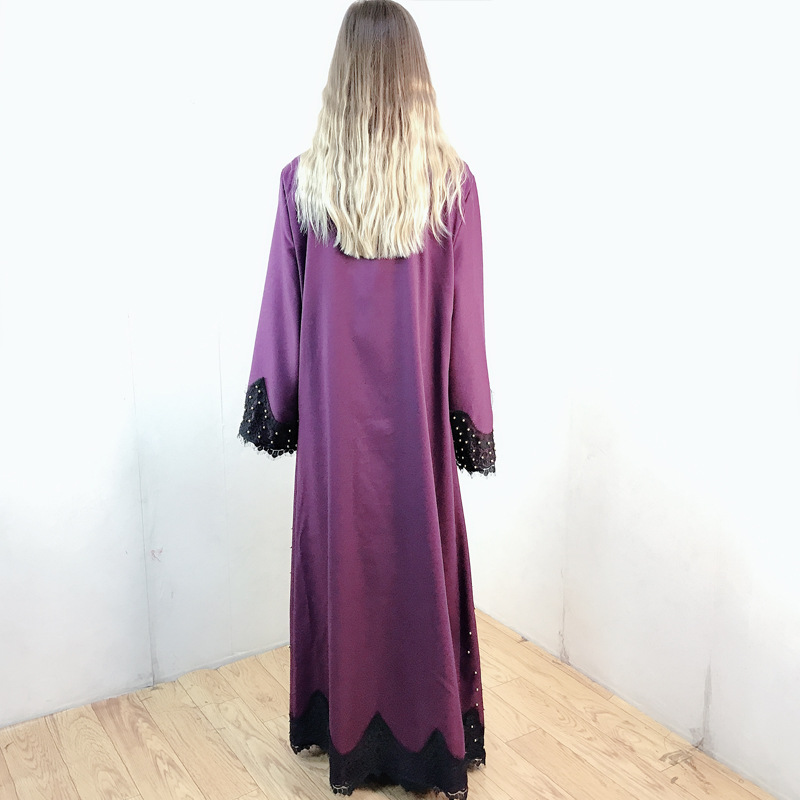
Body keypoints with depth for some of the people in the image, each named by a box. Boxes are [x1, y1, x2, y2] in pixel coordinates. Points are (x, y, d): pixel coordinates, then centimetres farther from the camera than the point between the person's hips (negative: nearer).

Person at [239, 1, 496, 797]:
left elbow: (283, 309, -2)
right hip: (415, 418, 0)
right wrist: (471, 421, 3)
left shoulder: (303, 179, -7)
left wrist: (275, 405, 9)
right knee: (421, 563, 13)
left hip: (334, 416, 1)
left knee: (341, 561, 16)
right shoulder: (453, 179, -9)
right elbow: (464, 319, -6)